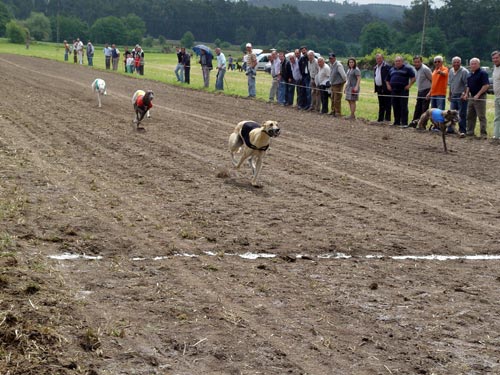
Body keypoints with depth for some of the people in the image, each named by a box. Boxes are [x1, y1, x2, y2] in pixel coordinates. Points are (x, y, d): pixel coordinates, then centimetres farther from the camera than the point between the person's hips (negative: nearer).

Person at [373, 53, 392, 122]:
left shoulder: (387, 66, -9)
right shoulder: (375, 68, 17)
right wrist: (376, 88, 15)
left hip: (385, 88, -8)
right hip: (379, 88, 8)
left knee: (387, 104, -4)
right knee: (381, 104, 13)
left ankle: (387, 119, -4)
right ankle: (380, 119, 18)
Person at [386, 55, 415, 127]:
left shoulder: (407, 68, 1)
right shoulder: (392, 69, 19)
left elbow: (413, 78, -5)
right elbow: (387, 79, 29)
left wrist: (409, 85, -13)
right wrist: (388, 85, 13)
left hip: (403, 91, -6)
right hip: (394, 91, 6)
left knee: (404, 107, -8)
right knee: (395, 107, 8)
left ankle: (404, 123, -9)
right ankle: (396, 122, 15)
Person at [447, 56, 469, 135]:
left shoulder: (464, 71, -12)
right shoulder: (451, 71, 11)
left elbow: (467, 85, -14)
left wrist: (464, 94, -19)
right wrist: (449, 95, 19)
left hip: (461, 96, -7)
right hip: (453, 96, 7)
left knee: (462, 114, -4)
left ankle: (462, 130, 0)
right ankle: (450, 129, 21)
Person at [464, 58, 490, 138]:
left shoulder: (482, 73, -11)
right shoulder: (470, 74, 14)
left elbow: (486, 85, -18)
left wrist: (478, 95, -20)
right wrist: (466, 93, 9)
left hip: (480, 97, -8)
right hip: (471, 97, 8)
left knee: (481, 116, -7)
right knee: (470, 116, 12)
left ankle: (483, 133, -5)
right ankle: (470, 131, 21)